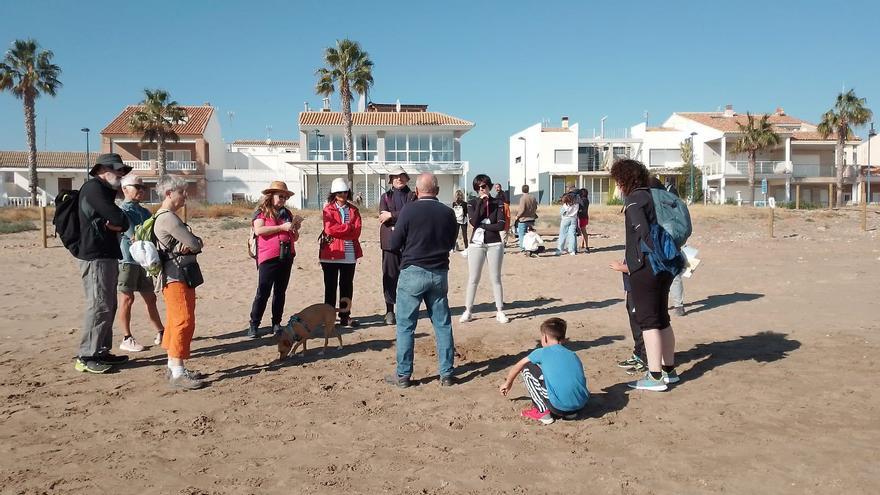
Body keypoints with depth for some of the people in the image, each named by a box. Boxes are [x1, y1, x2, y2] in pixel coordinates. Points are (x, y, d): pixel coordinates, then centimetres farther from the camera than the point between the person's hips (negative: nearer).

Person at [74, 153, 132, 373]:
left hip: (108, 256, 10)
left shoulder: (105, 190, 21)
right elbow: (119, 218, -20)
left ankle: (101, 351, 21)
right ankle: (86, 357, -4)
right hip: (95, 257, -10)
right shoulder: (93, 187, -10)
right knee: (99, 306, -9)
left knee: (109, 306, 13)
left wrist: (117, 225, -8)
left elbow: (124, 223, 13)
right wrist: (119, 223, 1)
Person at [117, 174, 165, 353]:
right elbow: (134, 236, -18)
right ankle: (127, 339, 7)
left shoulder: (145, 212, 15)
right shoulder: (122, 211, -7)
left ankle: (161, 333, 21)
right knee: (127, 298, -1)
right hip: (127, 259, -7)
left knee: (150, 298, 12)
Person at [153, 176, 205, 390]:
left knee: (176, 322, 14)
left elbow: (196, 244, 12)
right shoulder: (168, 218, -15)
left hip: (182, 276, 11)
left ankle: (174, 367, 21)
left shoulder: (167, 217, 19)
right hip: (177, 275, -11)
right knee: (184, 322, -12)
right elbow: (194, 243, -19)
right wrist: (194, 244, 4)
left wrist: (192, 243, -10)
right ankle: (178, 373, -11)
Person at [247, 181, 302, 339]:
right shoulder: (261, 212, 1)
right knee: (263, 293, -5)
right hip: (268, 258, -5)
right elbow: (258, 230, -17)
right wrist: (282, 227, -16)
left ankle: (276, 324, 17)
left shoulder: (287, 213, 17)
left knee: (280, 292, 10)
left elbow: (294, 238, 20)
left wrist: (296, 226, 0)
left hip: (286, 257, 5)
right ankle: (253, 325, 4)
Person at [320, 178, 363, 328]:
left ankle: (345, 316, 15)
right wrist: (348, 227, -9)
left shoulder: (353, 210, 12)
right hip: (331, 253, -3)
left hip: (349, 254, 3)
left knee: (347, 286, 8)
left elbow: (356, 232, -2)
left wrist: (338, 230, -11)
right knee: (330, 286, 3)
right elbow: (329, 228, -14)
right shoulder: (328, 209, 3)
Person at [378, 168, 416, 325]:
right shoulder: (385, 197, 13)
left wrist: (392, 216, -8)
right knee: (390, 276, 0)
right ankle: (389, 311, 6)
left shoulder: (413, 196, 10)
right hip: (390, 241, 0)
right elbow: (383, 218, -3)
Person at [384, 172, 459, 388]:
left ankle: (403, 375, 9)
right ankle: (447, 374, 14)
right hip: (439, 273, 4)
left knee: (405, 325, 5)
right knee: (443, 324, 10)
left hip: (413, 272, -3)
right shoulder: (447, 212, 1)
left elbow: (394, 244, -5)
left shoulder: (409, 211, -11)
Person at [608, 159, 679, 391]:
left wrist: (630, 265, -13)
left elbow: (643, 233, -20)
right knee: (662, 319, 17)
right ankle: (669, 369, 25)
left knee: (648, 321, -4)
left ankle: (655, 376, -2)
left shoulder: (634, 199, -10)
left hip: (645, 267, -9)